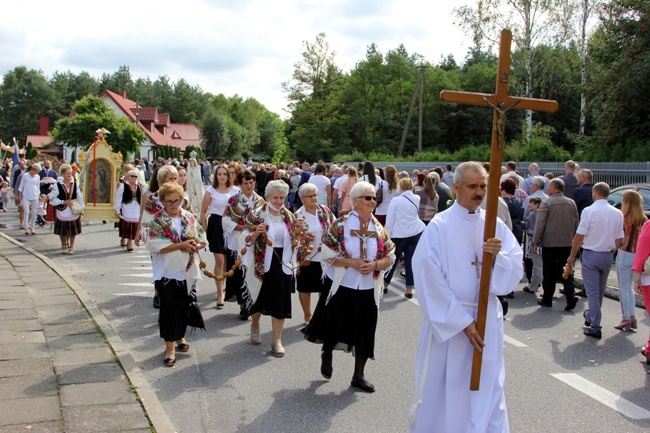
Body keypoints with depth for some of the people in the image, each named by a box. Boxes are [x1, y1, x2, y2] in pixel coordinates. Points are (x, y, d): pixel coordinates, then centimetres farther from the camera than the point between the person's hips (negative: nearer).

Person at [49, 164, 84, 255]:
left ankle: (71, 247, 22)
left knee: (73, 230, 7)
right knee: (63, 231, 9)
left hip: (73, 211, 1)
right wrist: (63, 202, -16)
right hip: (62, 211, -1)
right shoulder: (58, 185, -8)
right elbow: (52, 199, -9)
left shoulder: (75, 184, -2)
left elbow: (79, 197, 5)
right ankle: (64, 246, 30)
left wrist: (81, 209, 7)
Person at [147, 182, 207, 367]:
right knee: (169, 308, -2)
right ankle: (170, 347, 6)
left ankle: (180, 336, 35)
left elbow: (203, 239, 10)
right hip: (167, 273, -4)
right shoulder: (157, 221, -7)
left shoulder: (189, 218, 7)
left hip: (188, 271, 4)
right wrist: (182, 245, -23)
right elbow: (157, 247, -18)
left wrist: (195, 245, -13)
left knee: (185, 306, 14)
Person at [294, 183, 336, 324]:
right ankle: (308, 316, 31)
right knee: (305, 288, 12)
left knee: (325, 287, 14)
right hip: (306, 258, -2)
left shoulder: (325, 210, -2)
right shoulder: (297, 216, -10)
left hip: (325, 257, 3)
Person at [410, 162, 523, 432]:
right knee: (443, 387, 8)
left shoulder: (495, 225, 4)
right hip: (447, 320, -3)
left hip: (487, 318, 3)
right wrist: (462, 321, -14)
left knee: (488, 387, 8)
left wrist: (499, 256, -20)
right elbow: (431, 281, -13)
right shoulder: (439, 226, -9)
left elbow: (516, 269, 1)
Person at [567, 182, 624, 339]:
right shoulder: (617, 213, 0)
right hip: (608, 255, 5)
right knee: (600, 291, 20)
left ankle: (595, 327, -1)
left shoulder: (589, 211, -15)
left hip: (591, 254, -5)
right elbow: (619, 240, 5)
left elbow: (579, 236, -13)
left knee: (592, 292, 0)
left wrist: (572, 256, -3)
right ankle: (591, 317, 38)